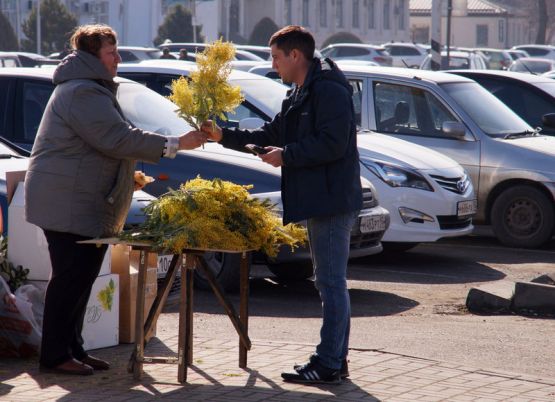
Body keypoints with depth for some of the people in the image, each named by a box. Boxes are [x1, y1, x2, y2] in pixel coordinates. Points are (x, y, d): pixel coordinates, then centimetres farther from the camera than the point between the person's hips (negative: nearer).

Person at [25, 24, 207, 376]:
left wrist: (127, 175, 22)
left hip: (89, 207, 11)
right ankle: (55, 356, -4)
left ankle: (73, 350, 18)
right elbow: (118, 139, -23)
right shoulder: (82, 93, -16)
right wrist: (174, 145, -22)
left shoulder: (90, 90, 21)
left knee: (80, 279, 12)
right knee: (70, 279, -8)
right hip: (69, 205, -11)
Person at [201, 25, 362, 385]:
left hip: (333, 200, -11)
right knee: (331, 283, 13)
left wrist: (286, 155, -16)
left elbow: (332, 143, -23)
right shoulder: (300, 96, 20)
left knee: (332, 283, -9)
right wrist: (224, 136, 16)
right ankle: (335, 360, 19)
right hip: (319, 202, 11)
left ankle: (329, 364, -8)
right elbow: (271, 136, 25)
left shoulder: (329, 90, -14)